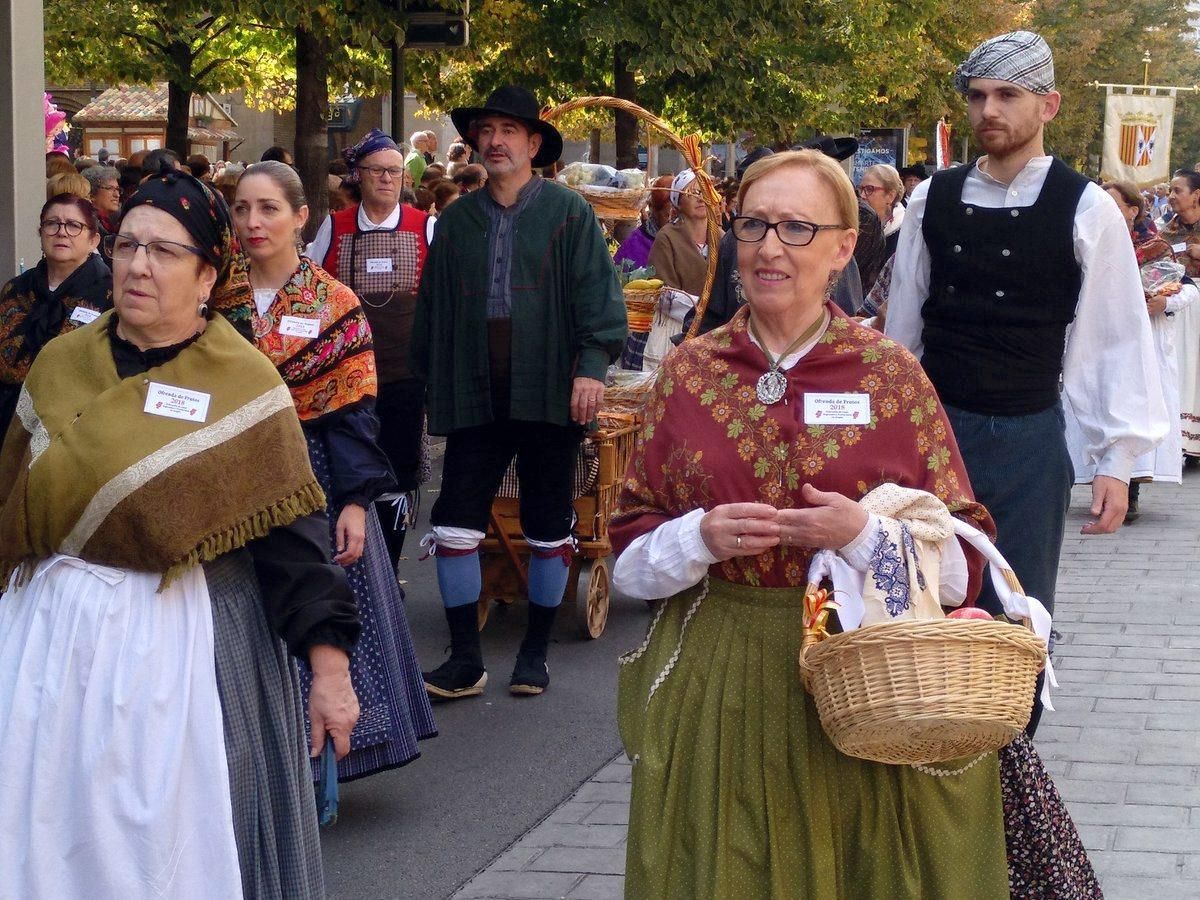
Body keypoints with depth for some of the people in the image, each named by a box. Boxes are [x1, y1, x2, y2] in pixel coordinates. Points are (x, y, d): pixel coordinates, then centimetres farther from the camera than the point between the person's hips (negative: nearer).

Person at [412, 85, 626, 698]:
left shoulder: (568, 212, -1)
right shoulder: (457, 220, 11)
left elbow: (596, 291, -7)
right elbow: (433, 305, 15)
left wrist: (592, 364, -17)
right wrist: (434, 382, 12)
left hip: (549, 393, -3)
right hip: (475, 394, 3)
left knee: (549, 529, 7)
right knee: (454, 524, -3)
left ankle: (535, 653, 21)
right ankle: (465, 660, 6)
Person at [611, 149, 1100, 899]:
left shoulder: (892, 374, -3)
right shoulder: (689, 372, 2)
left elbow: (961, 561, -4)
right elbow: (630, 552, 4)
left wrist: (866, 536, -21)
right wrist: (701, 539, -15)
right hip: (718, 689, 2)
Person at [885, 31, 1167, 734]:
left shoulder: (1086, 210, -7)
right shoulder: (933, 199, 3)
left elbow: (1120, 339, -4)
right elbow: (904, 322, 10)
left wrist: (1117, 459, -7)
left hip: (1027, 440, -3)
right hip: (931, 430, 3)